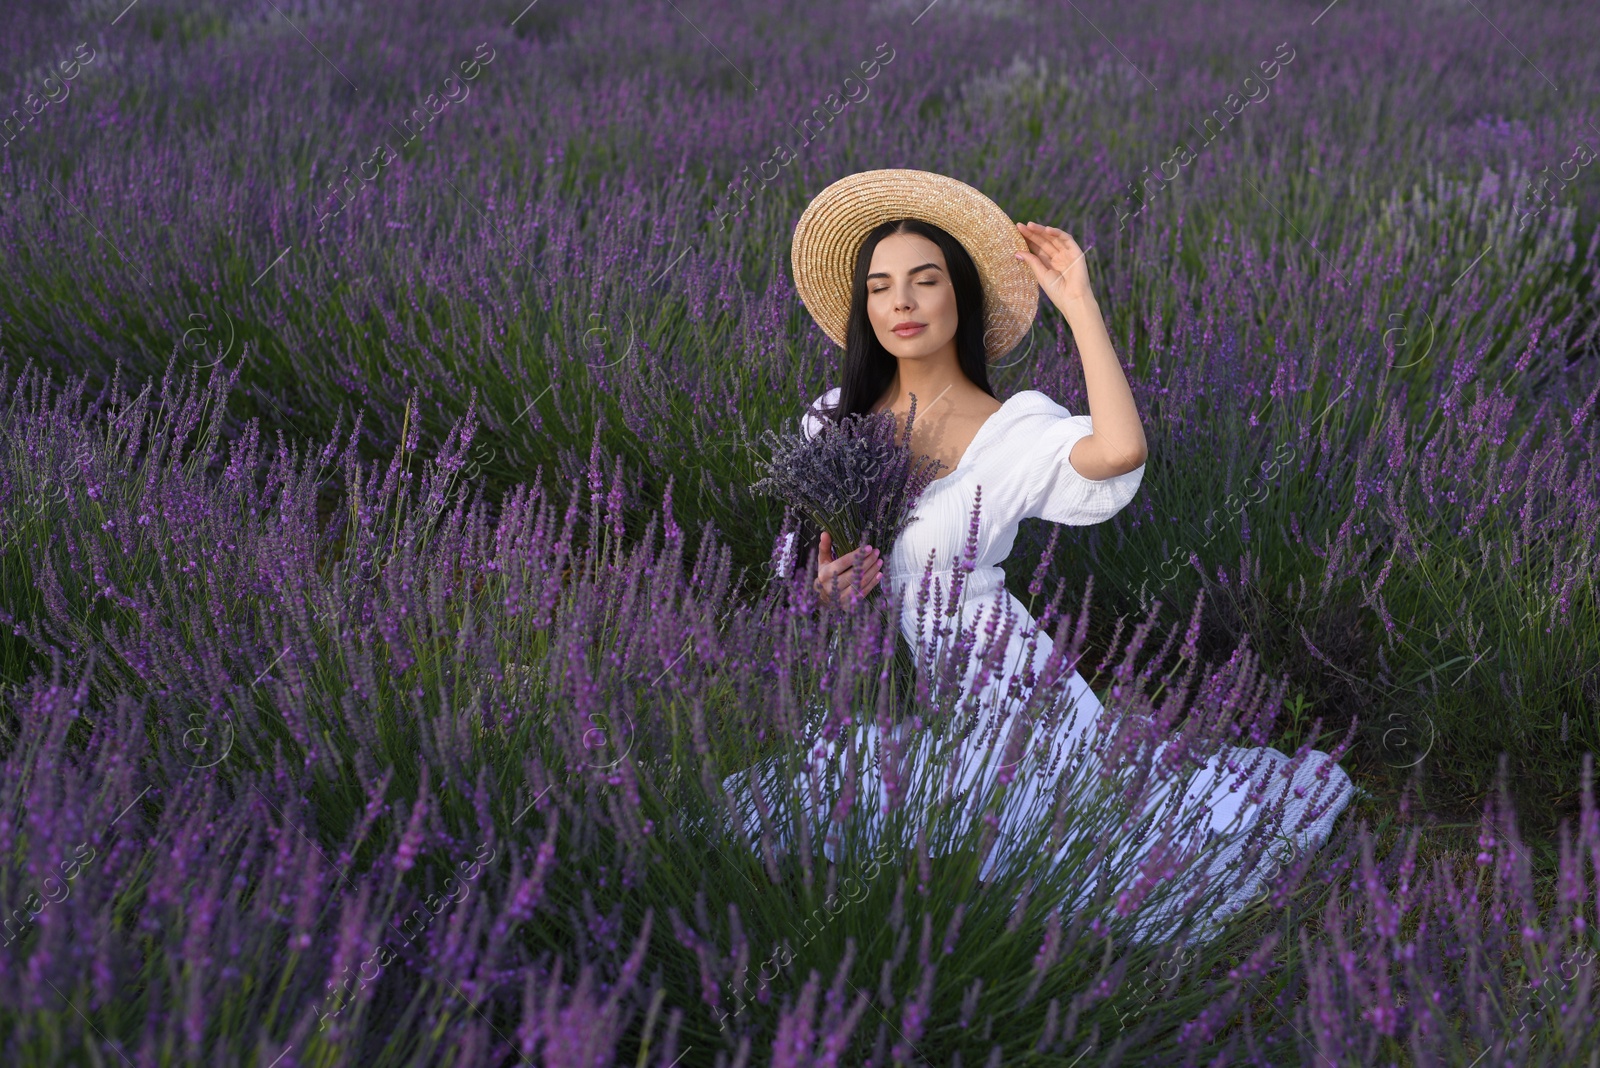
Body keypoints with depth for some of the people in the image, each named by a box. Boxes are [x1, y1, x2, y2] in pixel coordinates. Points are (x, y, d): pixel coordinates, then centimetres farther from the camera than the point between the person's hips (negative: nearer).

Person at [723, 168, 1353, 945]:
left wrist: (1077, 300, -22)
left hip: (981, 680, -3)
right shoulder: (832, 420, 6)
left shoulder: (1016, 431, -8)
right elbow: (793, 559, 17)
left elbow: (1120, 450, -31)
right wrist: (819, 589, -9)